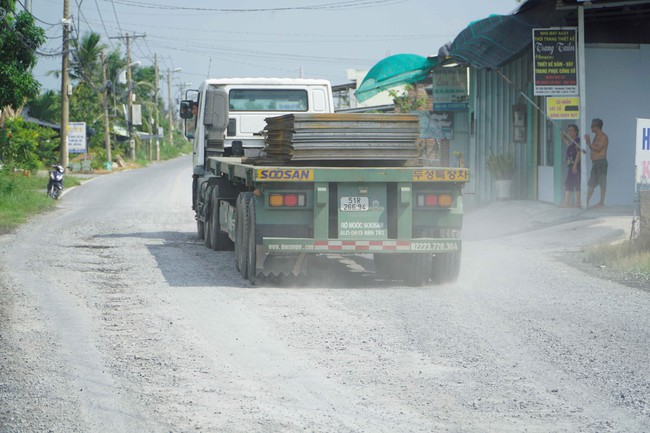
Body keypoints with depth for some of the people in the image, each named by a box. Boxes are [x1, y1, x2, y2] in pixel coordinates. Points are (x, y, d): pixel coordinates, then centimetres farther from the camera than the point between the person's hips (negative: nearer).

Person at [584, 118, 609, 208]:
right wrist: (588, 142, 4)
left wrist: (589, 143, -13)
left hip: (601, 162, -10)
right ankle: (586, 202, 8)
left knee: (602, 183, -4)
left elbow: (598, 149, -17)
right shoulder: (596, 136, 19)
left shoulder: (603, 137, -9)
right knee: (591, 184, 8)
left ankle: (601, 202, -2)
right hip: (595, 162, 10)